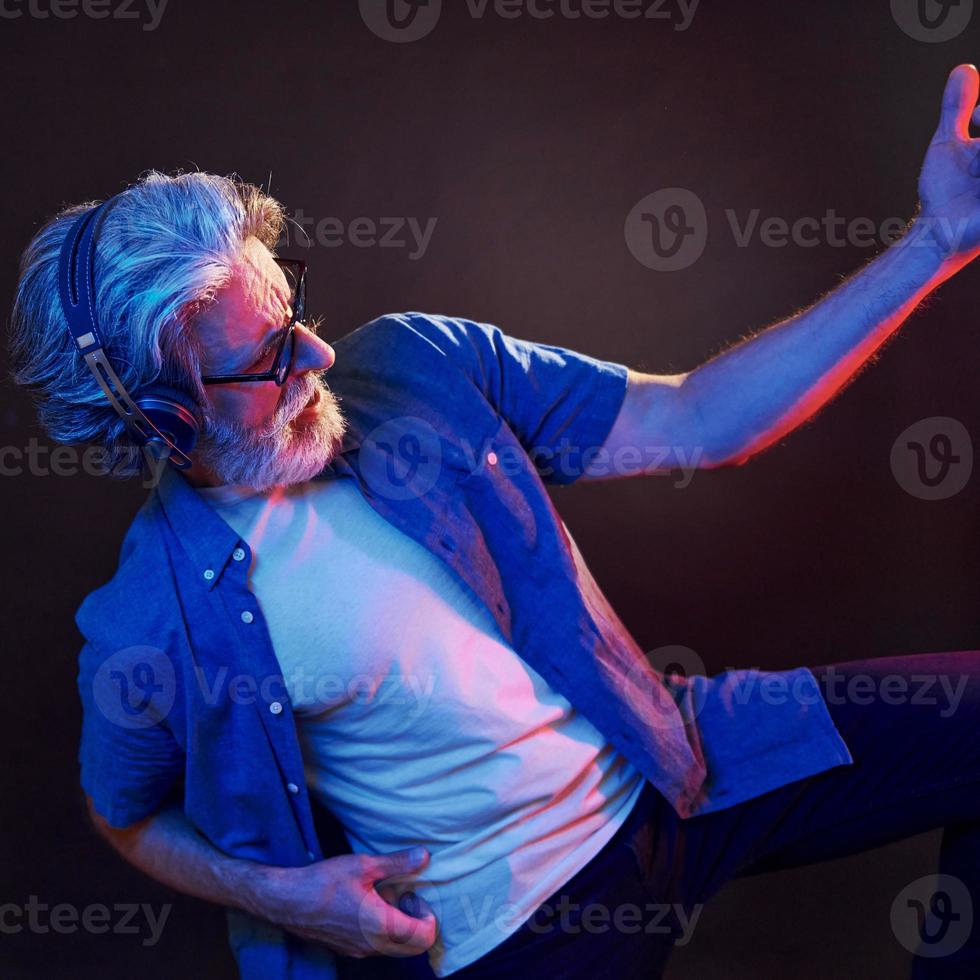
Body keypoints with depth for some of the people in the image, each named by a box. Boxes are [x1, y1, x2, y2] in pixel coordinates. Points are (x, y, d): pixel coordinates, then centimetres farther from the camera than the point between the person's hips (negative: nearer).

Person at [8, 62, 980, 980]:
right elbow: (129, 814, 6)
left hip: (669, 767, 3)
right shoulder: (155, 628, -15)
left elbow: (692, 423, -8)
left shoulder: (417, 368, -8)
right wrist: (275, 893, -12)